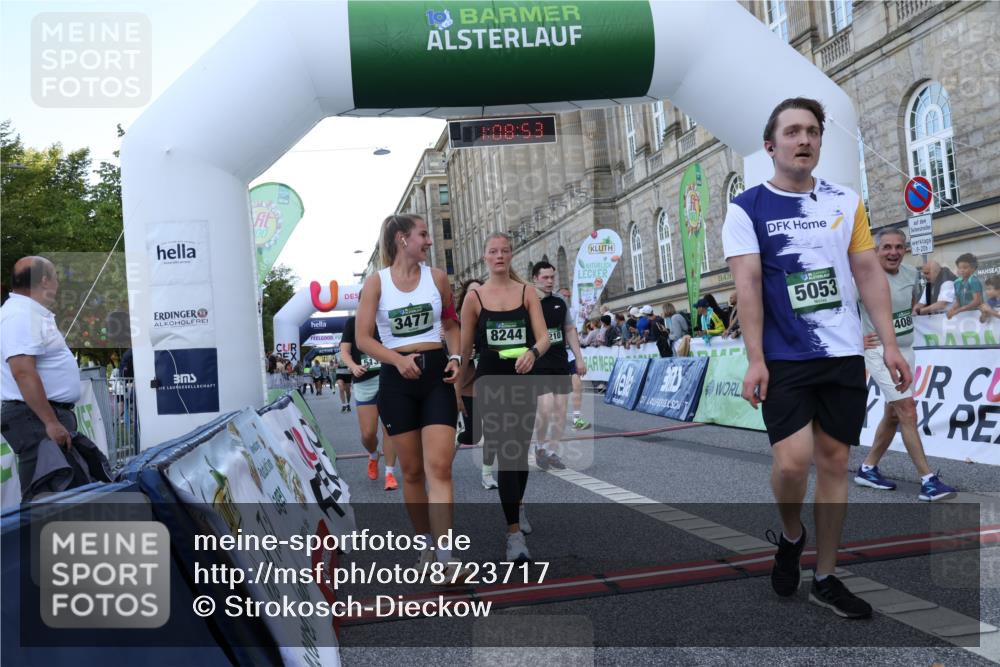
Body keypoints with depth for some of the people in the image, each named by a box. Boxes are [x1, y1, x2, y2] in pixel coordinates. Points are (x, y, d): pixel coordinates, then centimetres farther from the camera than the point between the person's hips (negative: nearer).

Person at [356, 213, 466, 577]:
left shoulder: (437, 277, 6)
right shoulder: (377, 281, -1)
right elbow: (363, 337, -4)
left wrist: (456, 358, 1)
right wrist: (398, 359, -19)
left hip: (437, 375, 1)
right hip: (397, 379, -1)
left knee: (439, 467, -11)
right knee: (412, 471, 8)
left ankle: (444, 556, -13)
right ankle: (426, 543, 26)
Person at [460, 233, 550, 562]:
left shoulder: (527, 292, 2)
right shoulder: (475, 297, -1)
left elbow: (544, 337, -7)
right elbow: (464, 347, 4)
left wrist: (532, 352, -29)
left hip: (522, 381, 2)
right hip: (490, 382, -2)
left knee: (521, 450, 15)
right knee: (505, 453, -10)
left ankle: (517, 506, 42)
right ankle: (514, 534, -7)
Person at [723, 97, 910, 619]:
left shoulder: (846, 201, 9)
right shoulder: (746, 208, -2)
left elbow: (868, 272, 9)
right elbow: (747, 285, -9)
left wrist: (889, 344, 2)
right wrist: (755, 359, -15)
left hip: (845, 356, 4)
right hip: (784, 359, -4)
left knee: (833, 460, 7)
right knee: (793, 459, -15)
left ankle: (825, 580, 20)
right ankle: (791, 537, 18)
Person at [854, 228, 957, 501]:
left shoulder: (912, 274, 4)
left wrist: (904, 325, 13)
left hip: (906, 350, 7)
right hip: (880, 352, -7)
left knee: (893, 415, 11)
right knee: (908, 412, -11)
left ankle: (868, 470, 24)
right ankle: (928, 481, -7)